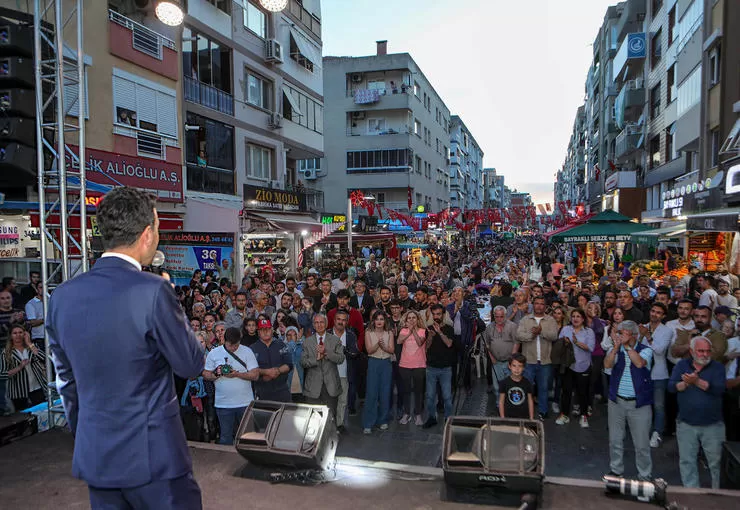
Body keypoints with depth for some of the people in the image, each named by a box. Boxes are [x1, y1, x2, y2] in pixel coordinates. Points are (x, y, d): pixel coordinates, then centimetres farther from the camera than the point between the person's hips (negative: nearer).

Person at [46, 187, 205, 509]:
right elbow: (192, 365, -10)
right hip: (153, 455, -6)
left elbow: (65, 382, 10)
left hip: (94, 455, 6)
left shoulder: (62, 296, 0)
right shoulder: (153, 291, -20)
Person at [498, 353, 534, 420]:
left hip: (524, 417, 1)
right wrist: (502, 419, -2)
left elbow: (530, 401, 6)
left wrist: (531, 419, 5)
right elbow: (501, 402, -1)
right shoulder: (504, 382, -6)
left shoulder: (527, 383, -1)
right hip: (508, 417, -1)